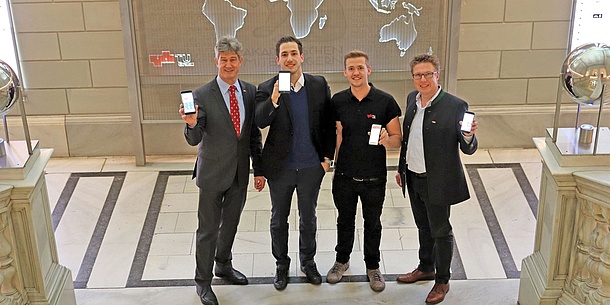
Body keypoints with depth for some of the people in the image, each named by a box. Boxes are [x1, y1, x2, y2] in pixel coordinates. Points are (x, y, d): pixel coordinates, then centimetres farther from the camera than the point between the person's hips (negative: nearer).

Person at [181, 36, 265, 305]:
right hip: (212, 172, -4)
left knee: (230, 223, 22)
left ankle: (223, 265, 44)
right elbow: (194, 140, -16)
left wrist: (258, 169, 7)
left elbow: (254, 133, 7)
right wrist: (191, 124, -38)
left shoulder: (250, 92, 0)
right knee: (208, 229, 6)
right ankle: (203, 281, 24)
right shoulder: (202, 96, -14)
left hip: (240, 173, 5)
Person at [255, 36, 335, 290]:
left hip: (311, 166, 1)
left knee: (308, 217, 17)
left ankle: (308, 261, 38)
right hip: (280, 167, -1)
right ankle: (281, 265, 35)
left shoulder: (319, 85, -4)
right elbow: (260, 122, -22)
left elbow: (328, 124, 2)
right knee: (279, 219, 15)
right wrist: (274, 99, -38)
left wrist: (327, 157, -1)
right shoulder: (267, 89, -9)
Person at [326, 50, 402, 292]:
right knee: (345, 220, 19)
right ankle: (342, 260, 40)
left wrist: (386, 140, -28)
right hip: (344, 176, 2)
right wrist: (335, 165, 7)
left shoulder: (385, 101, -10)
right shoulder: (338, 101, -3)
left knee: (373, 223, 15)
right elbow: (338, 136, 8)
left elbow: (398, 139, -6)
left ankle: (373, 266, 34)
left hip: (374, 178, -2)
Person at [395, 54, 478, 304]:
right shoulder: (412, 99, 2)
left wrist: (469, 137, -35)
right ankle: (426, 268, 44)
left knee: (440, 232, 10)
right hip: (413, 178, 6)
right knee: (424, 227, 23)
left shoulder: (455, 106, -18)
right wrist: (402, 168, 16)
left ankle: (442, 281, 28)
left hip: (438, 182, -6)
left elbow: (468, 150, -14)